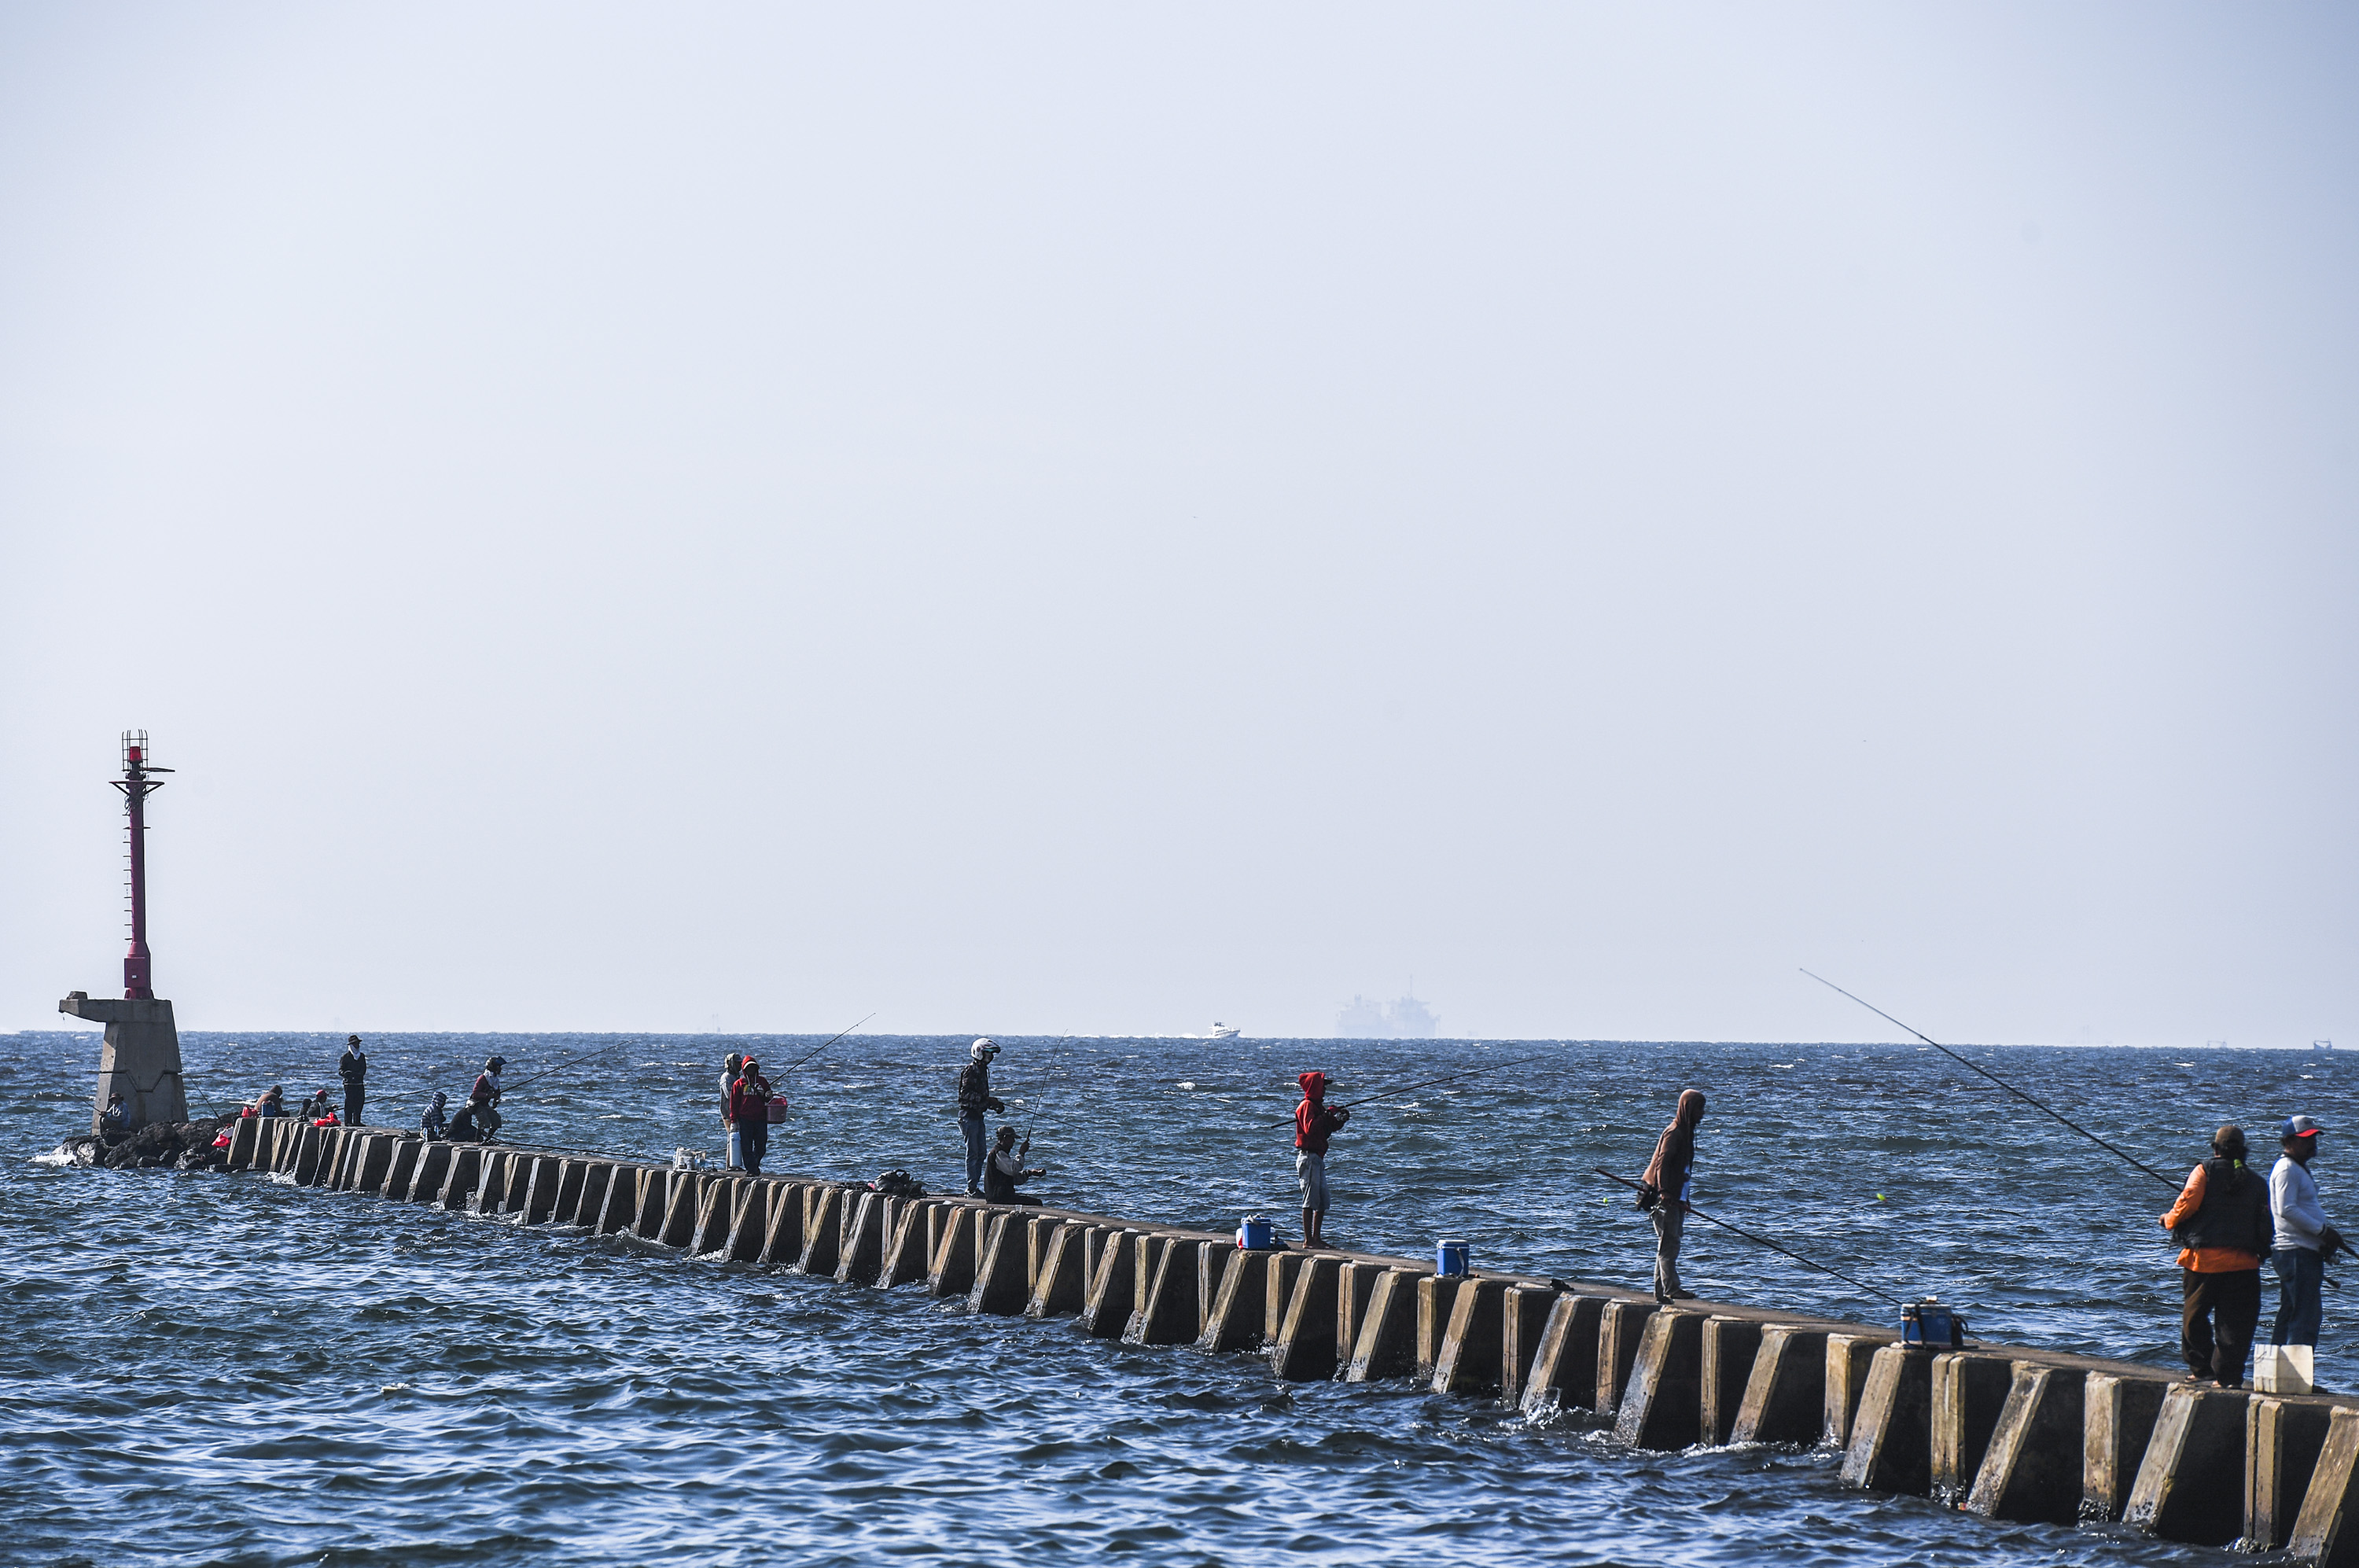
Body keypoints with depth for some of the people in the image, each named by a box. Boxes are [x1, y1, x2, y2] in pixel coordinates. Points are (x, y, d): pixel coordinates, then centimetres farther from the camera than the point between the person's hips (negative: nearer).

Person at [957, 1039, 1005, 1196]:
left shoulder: (982, 1070, 17)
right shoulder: (970, 1071, -13)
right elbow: (965, 1093, -21)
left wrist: (995, 1105, 10)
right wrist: (987, 1100, -23)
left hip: (977, 1115, 10)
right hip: (969, 1114, -10)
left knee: (981, 1153, 10)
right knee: (973, 1152, -8)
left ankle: (975, 1187, 15)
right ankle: (971, 1189, -6)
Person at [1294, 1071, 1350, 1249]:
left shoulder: (1317, 1106, 20)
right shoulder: (1307, 1106, -10)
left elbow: (1327, 1129, 22)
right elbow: (1310, 1128, -25)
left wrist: (1341, 1120, 5)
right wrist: (1327, 1115, -23)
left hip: (1317, 1157, 10)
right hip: (1308, 1156, -10)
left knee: (1322, 1200, 11)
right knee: (1311, 1199, -10)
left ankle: (1316, 1238, 15)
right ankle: (1308, 1239, -10)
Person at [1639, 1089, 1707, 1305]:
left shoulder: (1686, 1132, 17)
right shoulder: (1674, 1133, -12)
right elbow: (1662, 1163, -19)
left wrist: (1683, 1200, 25)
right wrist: (1664, 1192, -27)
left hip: (1675, 1199, 10)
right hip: (1666, 1198, -10)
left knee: (1668, 1246, 11)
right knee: (1669, 1244, -15)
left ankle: (1661, 1291, 14)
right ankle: (1671, 1289, -21)